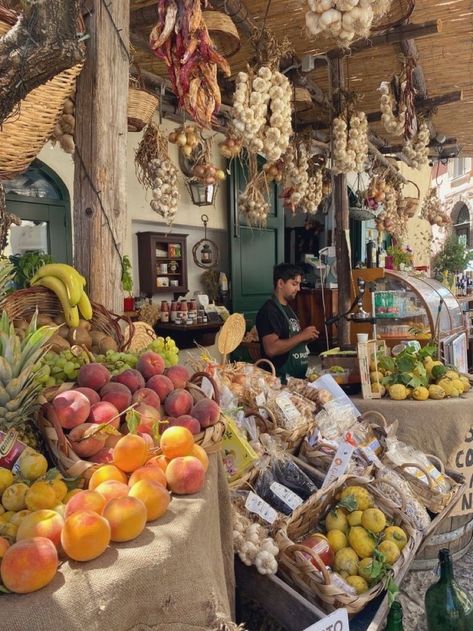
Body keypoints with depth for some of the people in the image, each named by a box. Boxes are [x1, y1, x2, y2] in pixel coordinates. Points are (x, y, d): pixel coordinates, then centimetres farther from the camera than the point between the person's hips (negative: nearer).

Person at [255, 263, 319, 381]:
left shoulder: (288, 308, 13)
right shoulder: (269, 310, -15)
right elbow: (271, 349, -25)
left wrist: (307, 338, 3)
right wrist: (301, 336, -19)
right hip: (282, 378, -9)